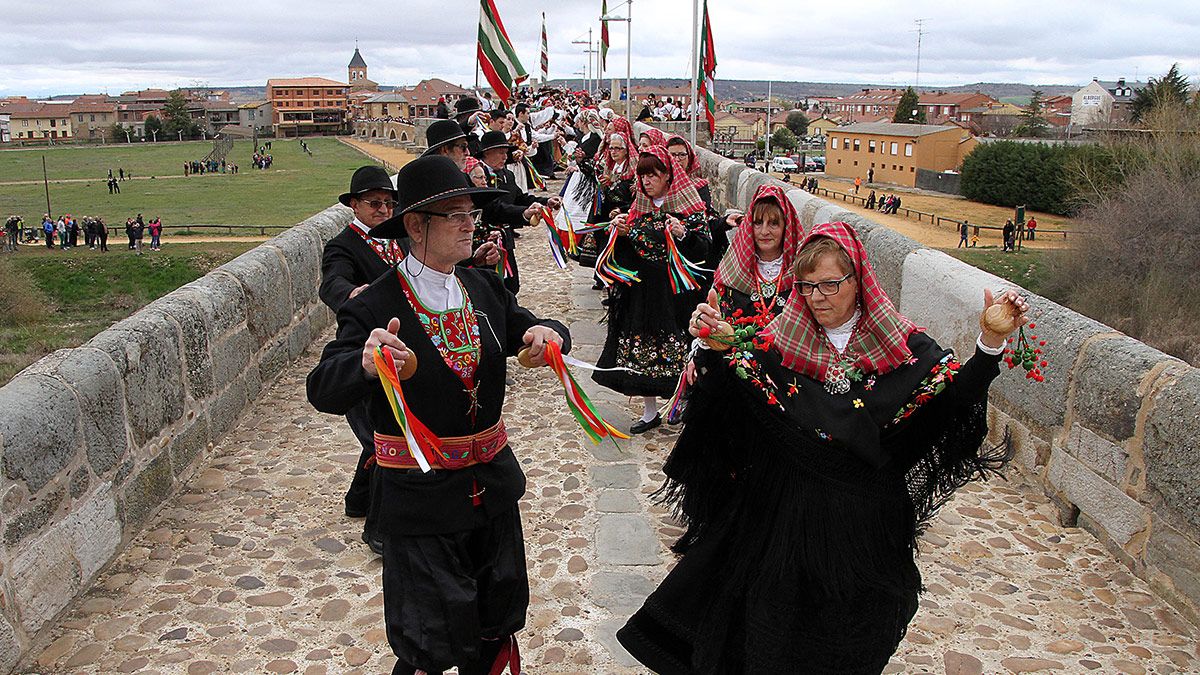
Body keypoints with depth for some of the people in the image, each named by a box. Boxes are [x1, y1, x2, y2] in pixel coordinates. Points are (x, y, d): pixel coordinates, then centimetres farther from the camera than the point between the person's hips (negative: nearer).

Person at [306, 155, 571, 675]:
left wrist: (549, 334, -12)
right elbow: (323, 391, -24)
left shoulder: (484, 289, 2)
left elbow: (529, 331, 13)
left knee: (498, 628, 22)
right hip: (421, 500, -6)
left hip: (492, 484, 6)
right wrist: (365, 363, -46)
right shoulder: (377, 307, -16)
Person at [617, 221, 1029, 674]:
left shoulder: (900, 345, -6)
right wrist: (717, 345, -30)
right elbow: (730, 387, -12)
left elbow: (955, 396, -13)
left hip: (867, 515, 0)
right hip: (787, 506, 1)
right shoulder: (783, 339, -4)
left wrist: (991, 343, -27)